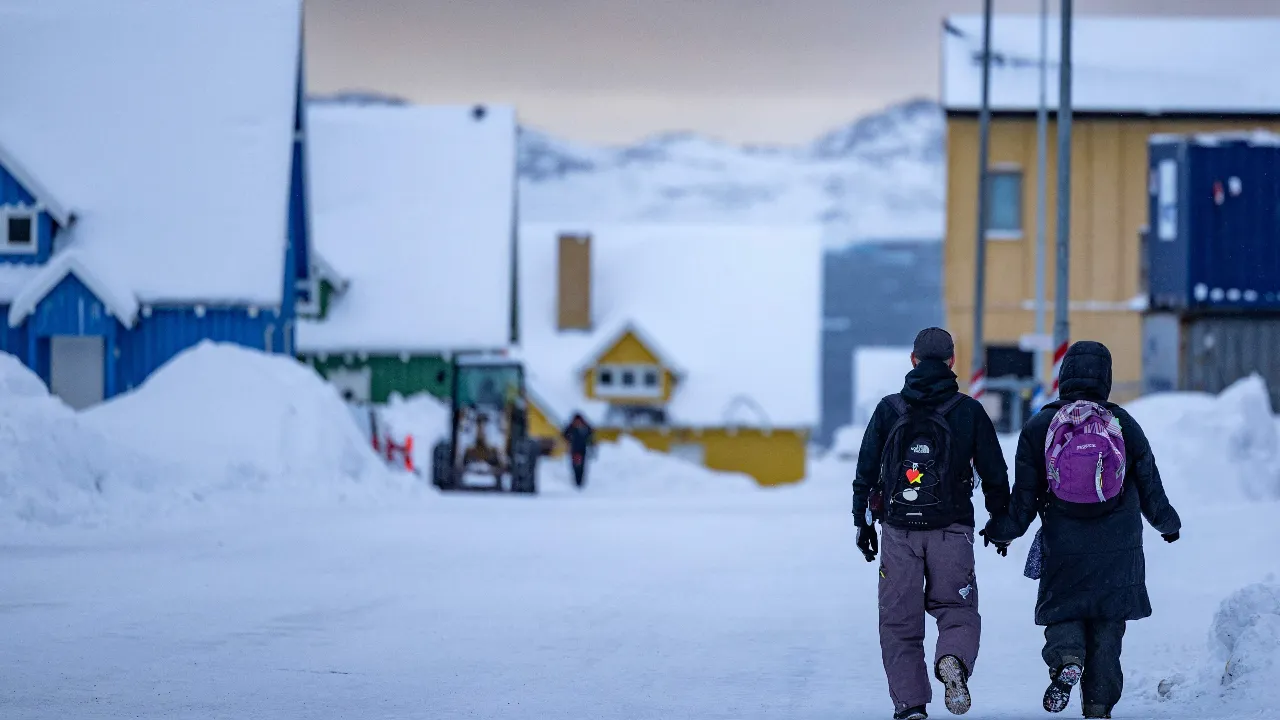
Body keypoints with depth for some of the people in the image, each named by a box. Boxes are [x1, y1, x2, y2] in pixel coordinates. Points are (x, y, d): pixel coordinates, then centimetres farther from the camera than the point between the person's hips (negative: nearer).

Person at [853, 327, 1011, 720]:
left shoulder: (889, 409, 4)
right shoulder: (969, 411, 2)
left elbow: (866, 471, 6)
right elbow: (994, 473, 6)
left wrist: (863, 522, 15)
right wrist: (1001, 522, 18)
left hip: (899, 529, 1)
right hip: (952, 529, -1)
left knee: (900, 619, 7)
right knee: (957, 610, 9)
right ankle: (953, 659, -22)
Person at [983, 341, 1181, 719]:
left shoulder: (1038, 428, -4)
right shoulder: (1124, 425, -1)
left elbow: (1024, 496, -1)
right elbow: (1150, 487, 7)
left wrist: (1002, 530, 16)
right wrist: (1167, 523, 26)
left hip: (1062, 548, -1)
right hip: (1118, 547, 1)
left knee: (1062, 613, 13)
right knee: (1108, 624, 10)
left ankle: (1067, 659, -18)